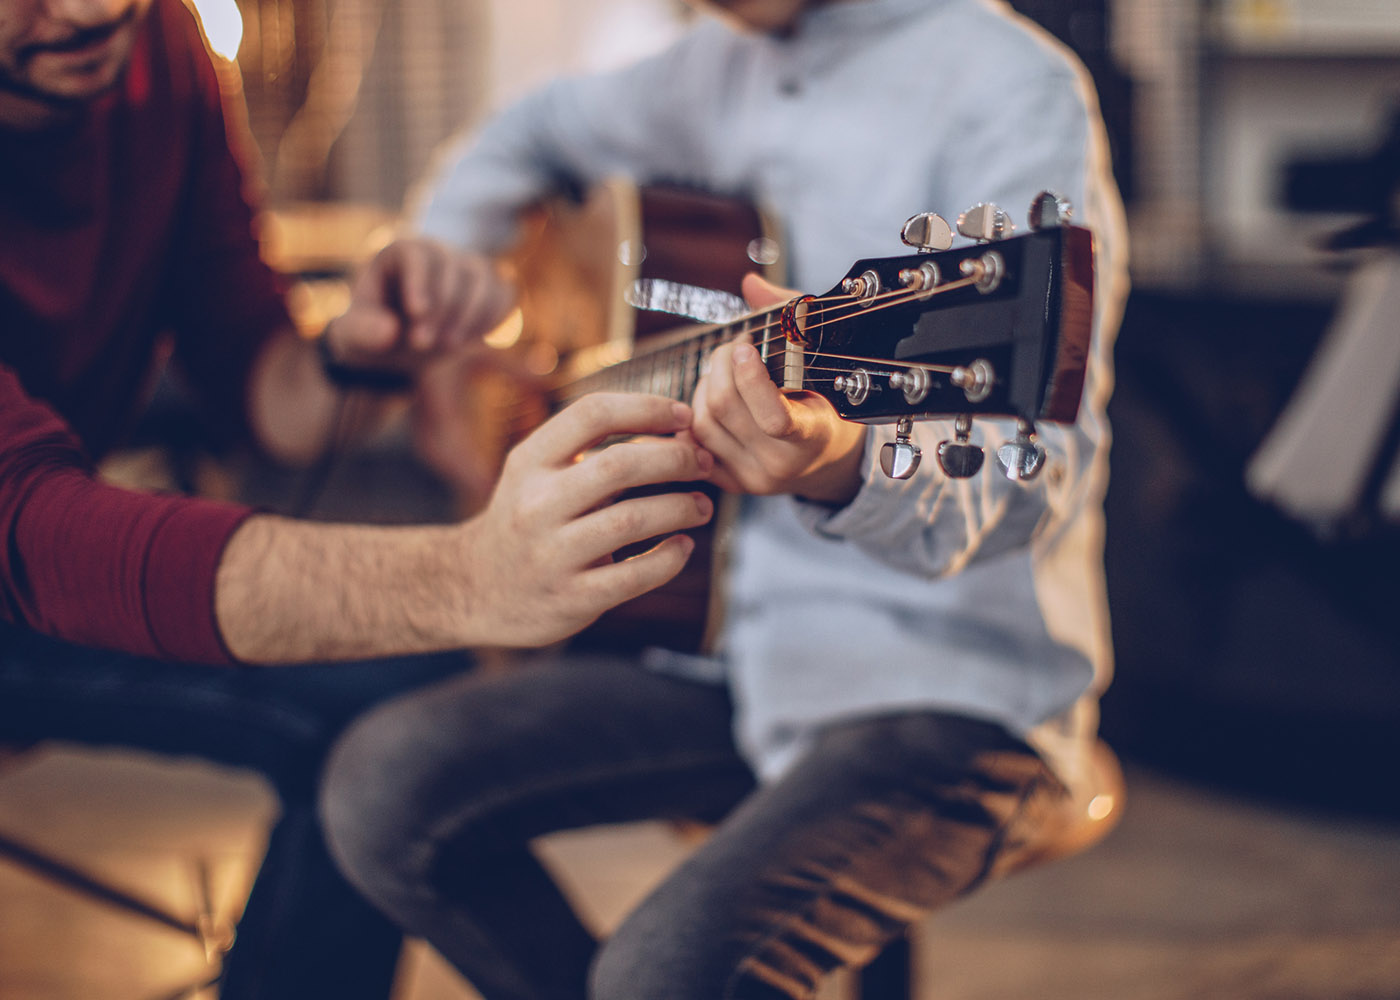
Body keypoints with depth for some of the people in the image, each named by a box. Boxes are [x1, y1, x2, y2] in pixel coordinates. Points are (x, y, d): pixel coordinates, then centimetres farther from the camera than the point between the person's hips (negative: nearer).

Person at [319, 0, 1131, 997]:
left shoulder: (1012, 89, -14)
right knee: (387, 784, -7)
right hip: (755, 651, 8)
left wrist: (842, 466, -45)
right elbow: (538, 131, 30)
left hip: (958, 692, -8)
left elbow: (1038, 471, -25)